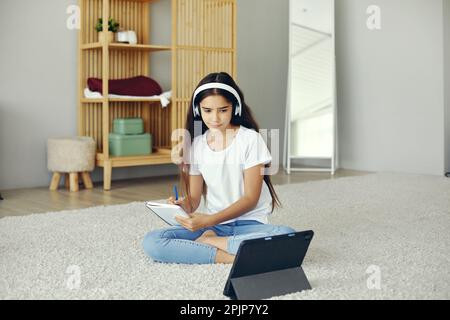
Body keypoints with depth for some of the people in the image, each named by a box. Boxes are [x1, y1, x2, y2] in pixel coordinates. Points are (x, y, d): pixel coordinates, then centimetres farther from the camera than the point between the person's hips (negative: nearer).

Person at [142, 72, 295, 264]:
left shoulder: (250, 139, -7)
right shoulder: (196, 144, 5)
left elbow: (251, 198, -10)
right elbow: (194, 198, 6)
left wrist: (209, 220, -22)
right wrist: (183, 206, -19)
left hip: (249, 223, -2)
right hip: (212, 224, 2)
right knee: (151, 242, -21)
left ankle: (209, 242, -20)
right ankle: (231, 257, -25)